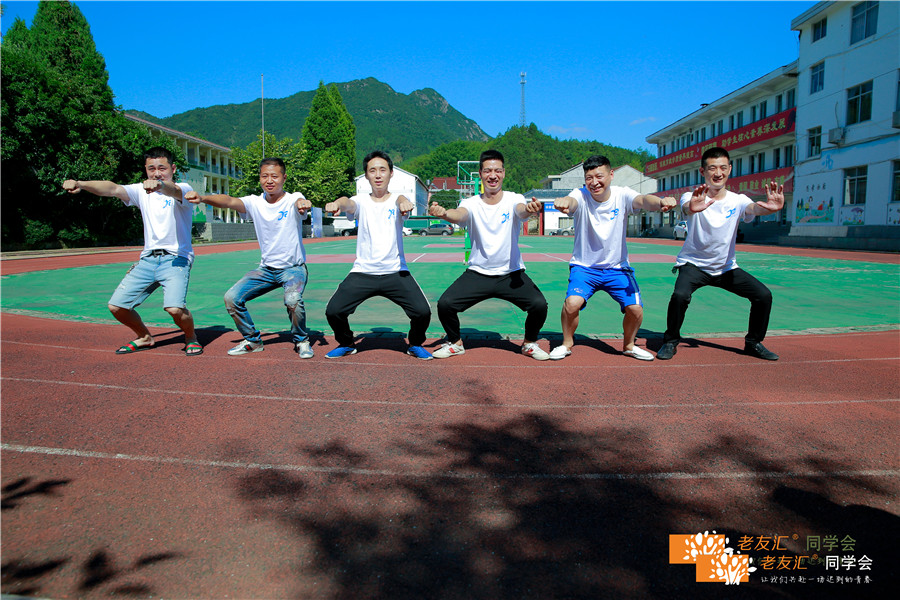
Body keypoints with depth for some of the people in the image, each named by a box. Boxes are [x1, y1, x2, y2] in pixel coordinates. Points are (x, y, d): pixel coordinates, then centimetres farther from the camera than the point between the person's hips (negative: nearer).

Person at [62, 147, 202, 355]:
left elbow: (173, 191, -29)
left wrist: (159, 185, -53)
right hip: (148, 258, 6)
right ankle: (144, 337, 29)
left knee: (175, 308, -26)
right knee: (116, 306, 2)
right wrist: (80, 184, -24)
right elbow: (113, 189, -5)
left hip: (176, 258, -6)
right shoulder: (142, 191, 12)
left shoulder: (183, 190, -4)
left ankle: (191, 337, 5)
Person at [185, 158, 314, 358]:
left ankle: (301, 341, -4)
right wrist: (202, 198, -38)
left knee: (293, 300, -32)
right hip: (266, 268, 5)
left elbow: (301, 203, -33)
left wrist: (303, 204, -59)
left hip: (293, 268, -5)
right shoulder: (255, 202, -2)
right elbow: (229, 201, -19)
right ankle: (253, 340, 16)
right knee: (232, 298, -6)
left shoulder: (292, 200, -10)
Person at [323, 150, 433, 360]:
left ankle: (416, 344, 16)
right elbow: (348, 203, -17)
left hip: (395, 272, -1)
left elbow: (401, 199, -21)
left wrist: (403, 202, -47)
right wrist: (337, 203, -43)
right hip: (362, 272, 1)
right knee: (333, 311, -9)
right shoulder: (361, 202, 6)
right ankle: (346, 344, 22)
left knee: (422, 311, -16)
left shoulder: (396, 201, 4)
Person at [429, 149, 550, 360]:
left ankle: (529, 343, 11)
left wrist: (530, 209, -52)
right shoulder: (472, 203, -2)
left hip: (511, 273, 0)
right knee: (444, 304, -15)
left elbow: (521, 211, -26)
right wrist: (443, 213, -48)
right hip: (477, 273, 1)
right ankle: (455, 343, 16)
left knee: (539, 305, -21)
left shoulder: (513, 200, -3)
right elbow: (459, 215, -24)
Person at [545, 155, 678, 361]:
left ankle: (629, 345, 22)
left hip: (617, 267, 2)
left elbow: (643, 199, -31)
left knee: (635, 309, -10)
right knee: (572, 303, -24)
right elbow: (571, 201, -37)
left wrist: (660, 202, -56)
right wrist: (563, 203, -64)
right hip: (584, 266, -1)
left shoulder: (621, 195, -10)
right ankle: (567, 343, 5)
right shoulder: (581, 196, -13)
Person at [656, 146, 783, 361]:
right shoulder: (692, 198, -13)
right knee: (680, 295, -30)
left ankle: (753, 343, 16)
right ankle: (670, 342, -6)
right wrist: (692, 208, -64)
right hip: (693, 264, -3)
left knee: (764, 295, -7)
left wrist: (770, 207, -52)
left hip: (726, 267, 4)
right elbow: (686, 208, -38)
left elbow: (755, 208, -27)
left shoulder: (737, 200, -5)